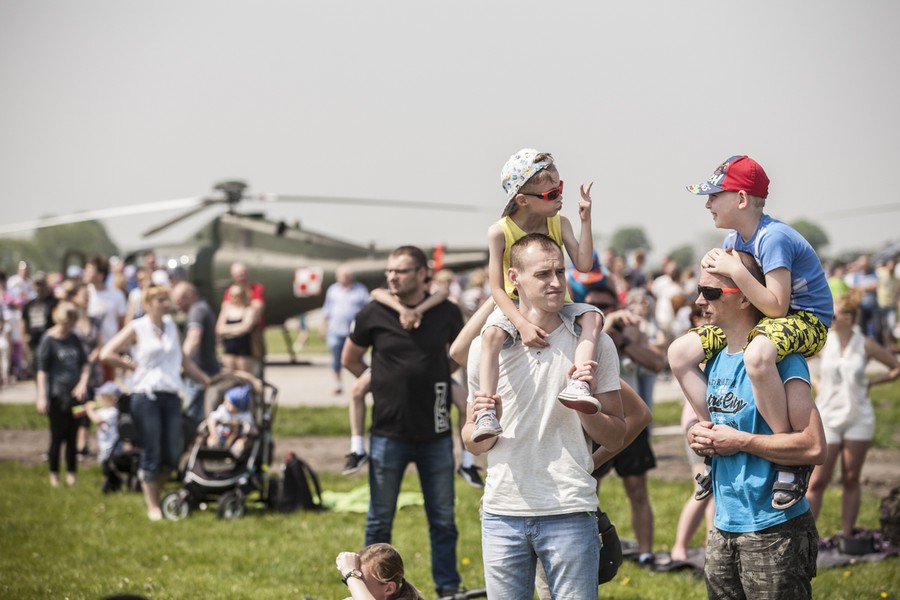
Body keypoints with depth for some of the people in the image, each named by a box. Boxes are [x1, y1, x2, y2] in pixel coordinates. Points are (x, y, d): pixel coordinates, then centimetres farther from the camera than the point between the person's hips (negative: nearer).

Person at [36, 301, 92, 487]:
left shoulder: (73, 339, 9)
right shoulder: (48, 340, -7)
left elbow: (85, 363, 15)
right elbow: (42, 370, -8)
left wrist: (83, 383, -3)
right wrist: (42, 397, -12)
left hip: (75, 394, 5)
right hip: (57, 396, -5)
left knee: (72, 437, 7)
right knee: (58, 437, 0)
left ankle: (71, 475, 14)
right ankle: (54, 475, 13)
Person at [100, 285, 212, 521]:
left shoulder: (171, 325, 14)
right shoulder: (136, 328, -1)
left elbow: (184, 360, 22)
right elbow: (106, 354, -5)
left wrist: (207, 380, 20)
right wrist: (132, 366, -3)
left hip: (171, 396, 5)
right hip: (146, 396, -5)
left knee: (173, 454, 3)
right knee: (151, 453, -1)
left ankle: (155, 493, 23)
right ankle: (152, 506, 7)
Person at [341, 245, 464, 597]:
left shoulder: (446, 313, -3)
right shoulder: (374, 314, -5)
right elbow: (349, 360, 9)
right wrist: (385, 383, 4)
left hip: (435, 435, 1)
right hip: (388, 433, -1)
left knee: (443, 519, 9)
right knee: (379, 521, 8)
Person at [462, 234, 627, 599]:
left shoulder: (593, 342, 2)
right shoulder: (486, 345, 5)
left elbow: (615, 440, 4)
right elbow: (473, 443, 11)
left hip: (570, 512, -1)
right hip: (503, 512, 2)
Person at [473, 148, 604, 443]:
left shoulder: (559, 224, -3)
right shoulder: (501, 232, -14)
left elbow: (583, 264, -13)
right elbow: (497, 288, -17)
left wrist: (585, 220, -17)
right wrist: (522, 324, -31)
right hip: (516, 306, -3)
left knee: (592, 316, -27)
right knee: (493, 333, -35)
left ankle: (576, 385, -40)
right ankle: (486, 413, -42)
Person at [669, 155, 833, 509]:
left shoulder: (773, 238, -24)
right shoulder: (737, 236, 5)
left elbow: (776, 307, -29)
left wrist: (734, 270, -29)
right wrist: (716, 264, -9)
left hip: (807, 320, -10)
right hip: (760, 318, 10)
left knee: (757, 355, -44)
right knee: (680, 353, 1)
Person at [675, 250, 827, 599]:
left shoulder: (780, 358, -14)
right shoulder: (715, 360, 11)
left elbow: (815, 447, -23)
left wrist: (740, 442, -17)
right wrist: (698, 436, 4)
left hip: (774, 532, -8)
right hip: (724, 528, 8)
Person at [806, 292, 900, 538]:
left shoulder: (865, 345, -4)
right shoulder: (823, 343, -2)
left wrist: (870, 382, -1)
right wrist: (816, 384, 4)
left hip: (859, 419, 0)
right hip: (827, 417, 0)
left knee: (851, 481, 6)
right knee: (817, 482, -3)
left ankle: (846, 536, 12)